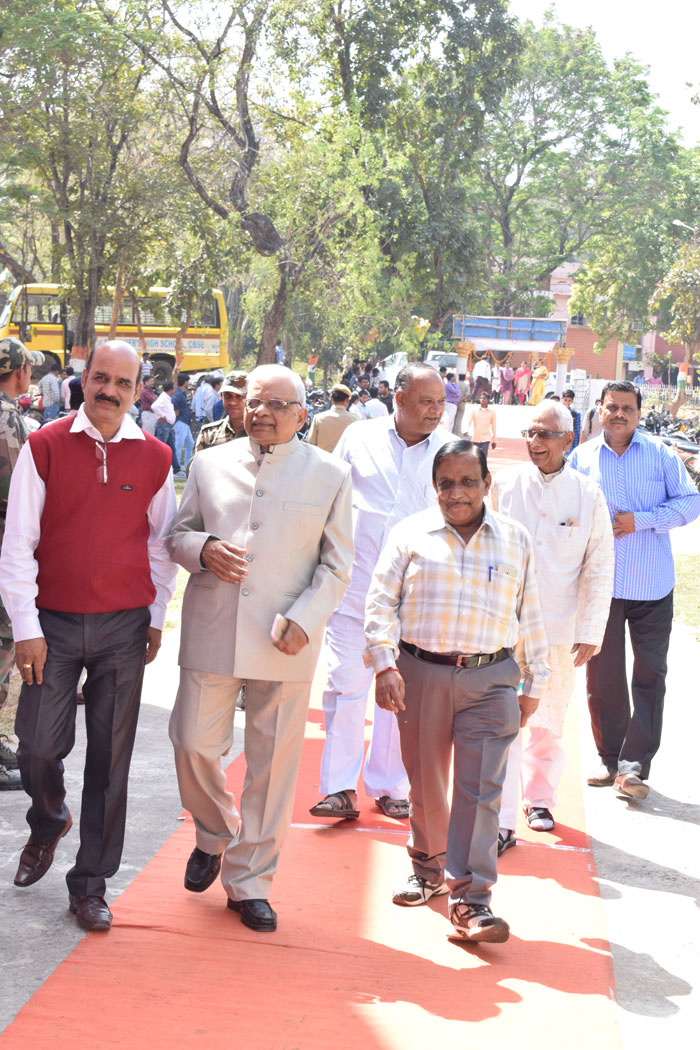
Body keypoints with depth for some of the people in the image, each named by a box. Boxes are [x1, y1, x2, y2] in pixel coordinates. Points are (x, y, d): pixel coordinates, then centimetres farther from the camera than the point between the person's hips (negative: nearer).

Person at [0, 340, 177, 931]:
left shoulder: (155, 458, 3)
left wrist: (156, 619, 9)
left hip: (124, 627, 1)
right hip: (53, 625, -1)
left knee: (111, 757, 3)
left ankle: (91, 883, 15)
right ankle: (49, 822, 32)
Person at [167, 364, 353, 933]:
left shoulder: (330, 475, 4)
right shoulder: (210, 464, 9)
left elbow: (337, 565, 4)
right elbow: (177, 534, 15)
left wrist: (304, 619, -12)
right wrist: (203, 549, -9)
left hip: (285, 641, -1)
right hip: (211, 630, 1)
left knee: (273, 762, 3)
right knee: (194, 744, 0)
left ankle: (249, 881, 17)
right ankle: (214, 834, 31)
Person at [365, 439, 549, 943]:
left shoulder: (515, 539, 8)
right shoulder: (411, 534, 4)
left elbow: (530, 616, 12)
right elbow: (381, 602, 1)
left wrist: (534, 684, 12)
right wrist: (385, 666, -10)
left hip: (490, 680, 0)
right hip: (420, 674, 0)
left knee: (480, 789, -7)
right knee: (425, 782, 11)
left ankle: (471, 900, -5)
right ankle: (429, 868, 33)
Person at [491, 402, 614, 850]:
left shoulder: (588, 495, -1)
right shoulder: (505, 484, -2)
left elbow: (599, 569, 3)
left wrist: (591, 633, 0)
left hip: (560, 628, 1)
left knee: (549, 723, 13)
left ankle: (539, 800, 33)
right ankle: (501, 821, -4)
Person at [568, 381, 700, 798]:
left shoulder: (661, 455, 3)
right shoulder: (582, 457, 7)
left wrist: (640, 520, -12)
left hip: (652, 586, -1)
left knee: (650, 674, -3)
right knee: (603, 674, 6)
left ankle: (635, 764, 1)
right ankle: (610, 758, 19)